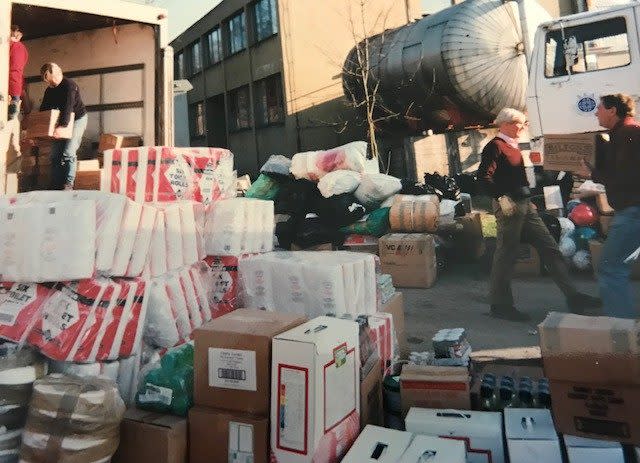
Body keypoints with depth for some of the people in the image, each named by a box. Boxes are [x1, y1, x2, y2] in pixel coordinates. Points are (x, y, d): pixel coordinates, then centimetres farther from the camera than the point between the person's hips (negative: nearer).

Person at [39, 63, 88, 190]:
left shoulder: (69, 85, -20)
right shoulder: (49, 90, 5)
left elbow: (68, 107, -32)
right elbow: (43, 110, 9)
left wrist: (61, 126, -42)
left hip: (77, 119, -8)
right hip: (61, 122, 8)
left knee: (68, 152, -19)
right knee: (55, 154, 2)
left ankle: (68, 185, -13)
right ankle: (56, 185, 6)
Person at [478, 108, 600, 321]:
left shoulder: (512, 146, 18)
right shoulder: (495, 146, -9)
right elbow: (484, 175, -21)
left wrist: (527, 198, 18)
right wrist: (501, 198, -24)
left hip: (524, 204, 10)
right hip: (508, 205, -10)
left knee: (550, 248, 8)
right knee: (506, 254, -3)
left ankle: (573, 297, 13)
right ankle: (500, 305, 8)